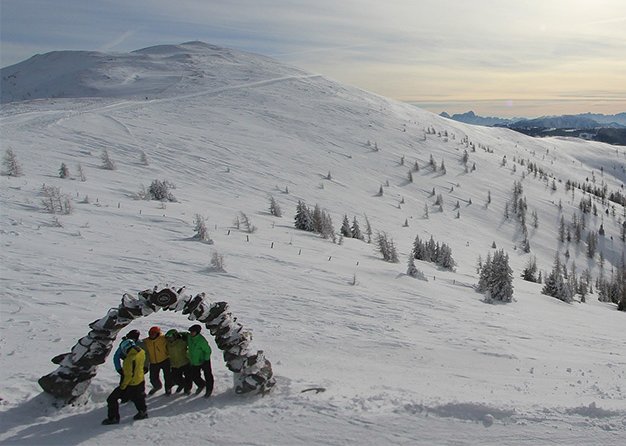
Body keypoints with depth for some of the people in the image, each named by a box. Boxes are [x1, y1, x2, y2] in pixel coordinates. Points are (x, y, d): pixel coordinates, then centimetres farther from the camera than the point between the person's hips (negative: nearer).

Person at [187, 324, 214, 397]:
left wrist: (206, 360, -18)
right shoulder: (189, 337, -8)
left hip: (204, 361, -6)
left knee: (208, 376, 8)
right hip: (194, 362, 6)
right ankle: (201, 385, 40)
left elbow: (208, 350, -19)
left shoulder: (201, 340, -27)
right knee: (194, 376, 12)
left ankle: (209, 389, 28)